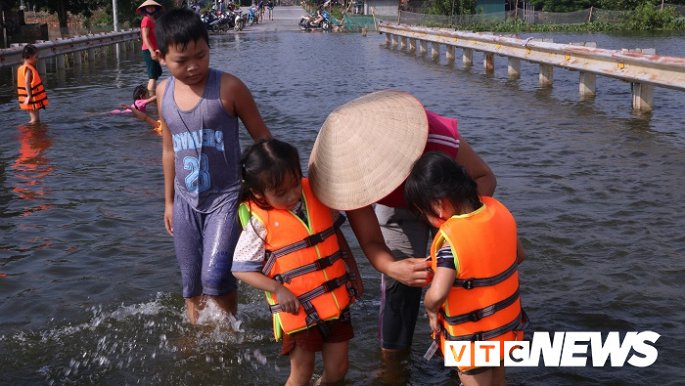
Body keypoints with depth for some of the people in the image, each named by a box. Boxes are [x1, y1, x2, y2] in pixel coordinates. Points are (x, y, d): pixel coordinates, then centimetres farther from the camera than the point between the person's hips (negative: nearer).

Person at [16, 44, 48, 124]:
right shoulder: (29, 69, -17)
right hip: (33, 100, -10)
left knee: (33, 119, 17)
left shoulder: (21, 68, 12)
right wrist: (29, 96, -32)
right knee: (35, 120, -7)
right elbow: (27, 83, -29)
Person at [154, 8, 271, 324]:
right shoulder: (164, 92, 2)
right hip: (186, 202, 5)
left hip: (225, 197, -5)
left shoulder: (228, 87, -13)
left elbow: (262, 137, -4)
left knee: (215, 277, -15)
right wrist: (169, 201, 18)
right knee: (191, 285, 12)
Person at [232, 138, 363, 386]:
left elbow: (336, 235, 10)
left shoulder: (317, 194, -5)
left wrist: (354, 274, 13)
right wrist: (278, 289, -22)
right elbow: (241, 269, -11)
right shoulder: (259, 222, -16)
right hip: (298, 310, -4)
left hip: (336, 301, 4)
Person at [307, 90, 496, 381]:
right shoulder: (354, 174, -36)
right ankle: (392, 359, 11)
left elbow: (485, 177, -26)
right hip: (398, 209, 0)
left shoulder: (440, 137, -45)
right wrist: (391, 267, -54)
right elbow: (370, 241, -30)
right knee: (399, 282, -9)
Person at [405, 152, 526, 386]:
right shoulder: (498, 209, -11)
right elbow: (518, 255, 4)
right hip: (508, 323, 7)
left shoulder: (451, 238, -31)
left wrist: (431, 309, -17)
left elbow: (437, 295, -38)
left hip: (473, 336, -7)